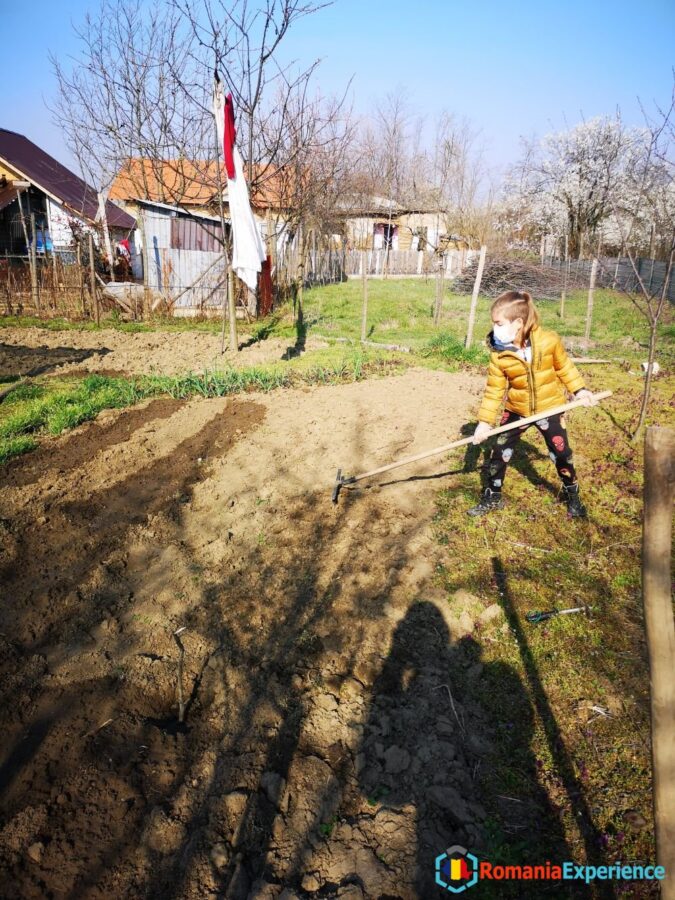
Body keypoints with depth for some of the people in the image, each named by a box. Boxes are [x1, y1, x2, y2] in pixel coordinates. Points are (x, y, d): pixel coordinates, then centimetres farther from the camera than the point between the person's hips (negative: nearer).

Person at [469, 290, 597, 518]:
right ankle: (492, 497, 20)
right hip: (516, 410, 1)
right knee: (500, 452, 2)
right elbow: (494, 389, -9)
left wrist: (579, 389, -4)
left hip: (549, 407, -1)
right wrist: (485, 421, -13)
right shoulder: (498, 353, -16)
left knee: (561, 453, 6)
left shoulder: (549, 341, -19)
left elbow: (564, 367, 0)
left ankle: (572, 496, 30)